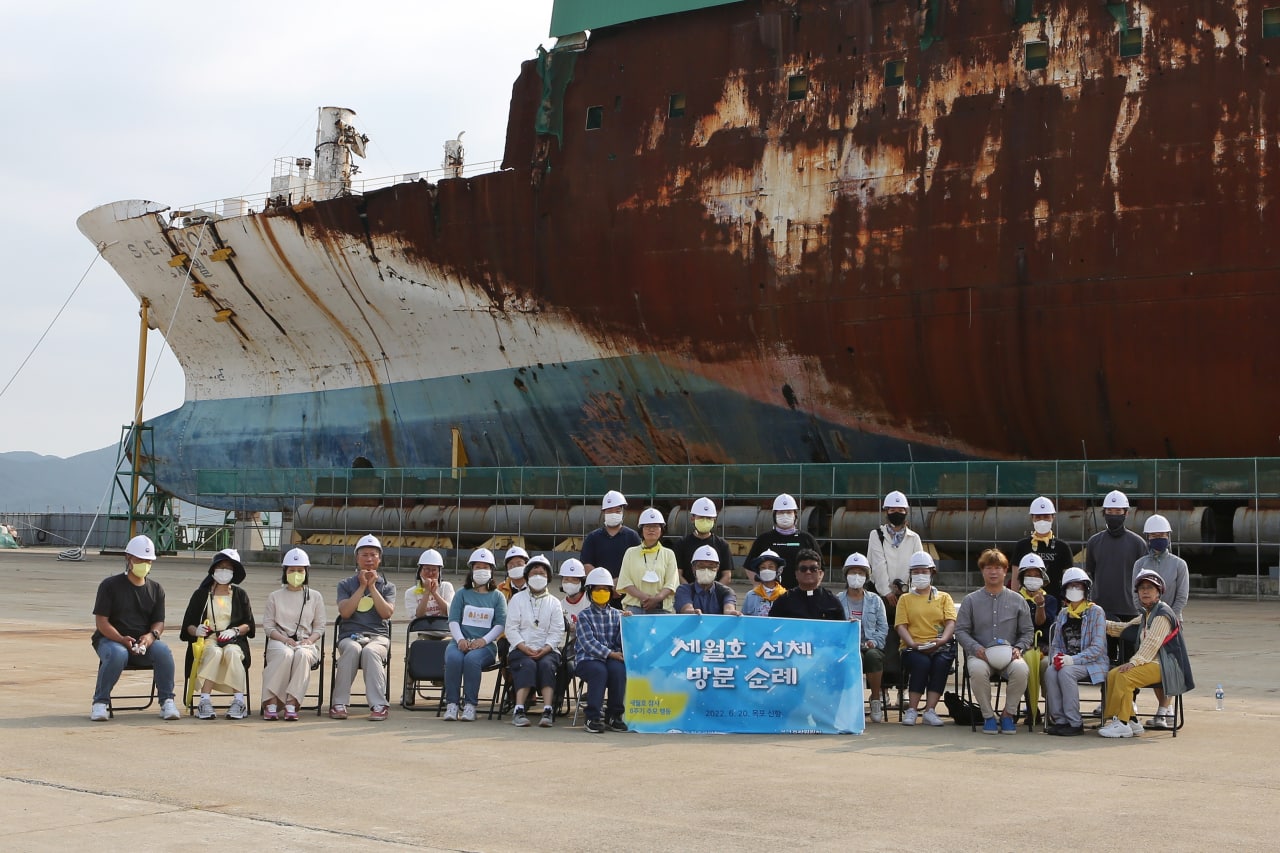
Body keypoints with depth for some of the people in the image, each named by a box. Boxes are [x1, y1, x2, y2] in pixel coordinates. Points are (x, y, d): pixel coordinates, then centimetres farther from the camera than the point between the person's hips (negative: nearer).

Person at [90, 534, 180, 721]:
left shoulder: (156, 588, 12)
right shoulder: (110, 585, -1)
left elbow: (159, 622, 9)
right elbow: (101, 622, -7)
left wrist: (152, 635, -17)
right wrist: (122, 639, -24)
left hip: (144, 641, 3)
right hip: (110, 638, -3)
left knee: (163, 650, -29)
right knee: (117, 654, -38)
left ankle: (167, 701, -19)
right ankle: (100, 702, -22)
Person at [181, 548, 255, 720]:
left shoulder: (240, 594, 14)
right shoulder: (201, 594, 13)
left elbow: (248, 624, 10)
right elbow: (188, 624, 10)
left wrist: (234, 631, -11)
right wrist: (196, 630, -14)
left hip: (233, 640, 0)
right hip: (207, 639, 0)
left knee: (231, 652, -36)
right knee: (214, 652, -37)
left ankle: (239, 701, -41)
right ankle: (205, 701, -44)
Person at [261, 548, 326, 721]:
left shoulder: (315, 597, 16)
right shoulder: (275, 597, 15)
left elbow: (319, 627, 13)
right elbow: (268, 625, 8)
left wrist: (310, 640, -9)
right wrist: (284, 639, -11)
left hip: (305, 643, 1)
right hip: (279, 641, -1)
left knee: (302, 654, -38)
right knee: (286, 654, -38)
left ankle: (291, 704, -42)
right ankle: (271, 702, -40)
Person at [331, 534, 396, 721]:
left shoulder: (387, 586, 16)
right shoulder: (345, 584, 15)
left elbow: (387, 613, -4)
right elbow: (345, 612, -4)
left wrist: (372, 587, -6)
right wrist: (362, 586, -4)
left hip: (378, 636, 0)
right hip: (350, 635, 0)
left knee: (370, 651, -37)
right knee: (352, 649, -37)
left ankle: (378, 705, -40)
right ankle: (339, 704, -34)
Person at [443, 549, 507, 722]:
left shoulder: (497, 597, 16)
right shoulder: (462, 594, 19)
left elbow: (500, 624, 4)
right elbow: (453, 620, 8)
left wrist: (483, 640, -13)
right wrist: (460, 639, -12)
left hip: (486, 644, -1)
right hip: (461, 641, 1)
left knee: (472, 659, -36)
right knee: (453, 658, -34)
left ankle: (470, 705, -32)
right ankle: (451, 704, -31)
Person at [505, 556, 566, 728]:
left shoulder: (554, 602, 15)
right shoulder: (517, 599, 13)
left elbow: (557, 633, 5)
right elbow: (511, 629, 2)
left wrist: (544, 649, -14)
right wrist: (525, 648, -14)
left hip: (547, 650, 1)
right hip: (521, 649, -1)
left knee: (546, 664, -31)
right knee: (527, 665, -32)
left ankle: (548, 710, -39)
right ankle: (519, 710, -41)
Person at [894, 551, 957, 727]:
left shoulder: (944, 597, 21)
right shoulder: (905, 599, 20)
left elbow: (951, 622, 5)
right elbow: (901, 625, 6)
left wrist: (942, 640, -16)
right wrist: (912, 643, -14)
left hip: (939, 646, 0)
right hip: (913, 648, 0)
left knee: (941, 662, -34)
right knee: (922, 662, -35)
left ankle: (930, 710, -34)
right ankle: (912, 710, -29)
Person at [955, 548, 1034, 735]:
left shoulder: (1016, 600, 13)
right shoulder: (971, 600, 11)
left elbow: (1027, 632, 14)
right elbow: (961, 630, 7)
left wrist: (1018, 648, -7)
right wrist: (976, 648, -11)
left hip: (1009, 655, 1)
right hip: (980, 654, -1)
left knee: (1021, 670, -34)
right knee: (977, 670, -37)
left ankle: (1008, 714, -11)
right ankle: (988, 716, -16)